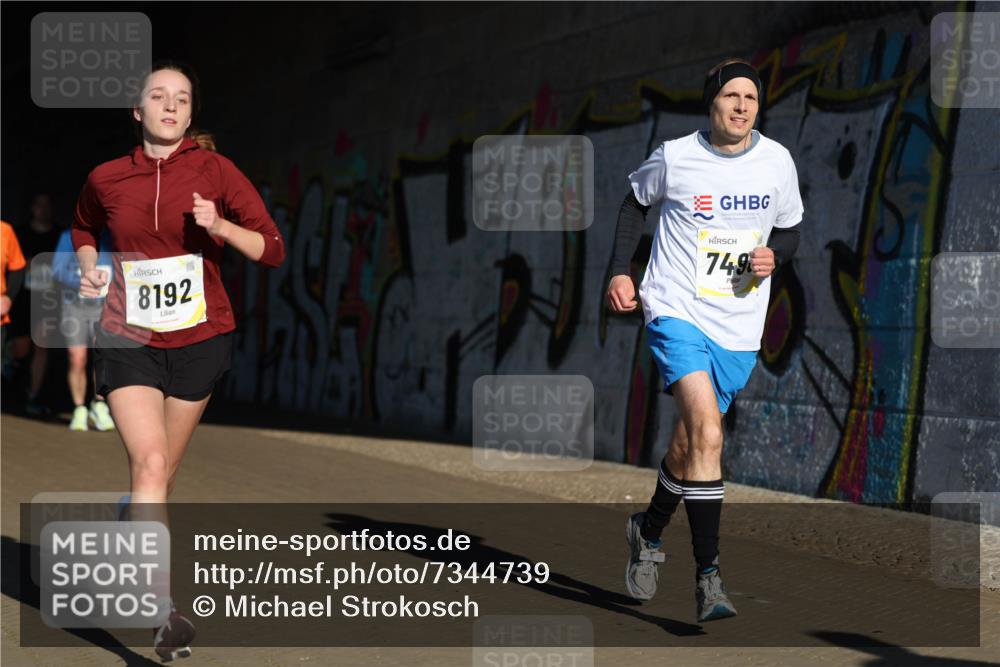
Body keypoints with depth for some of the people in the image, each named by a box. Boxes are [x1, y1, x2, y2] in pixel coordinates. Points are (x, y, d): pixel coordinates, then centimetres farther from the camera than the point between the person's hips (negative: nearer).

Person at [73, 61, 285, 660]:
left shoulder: (215, 171, -3)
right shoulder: (106, 179, 2)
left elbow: (273, 248, -5)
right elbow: (85, 229, 25)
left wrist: (220, 225, -21)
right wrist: (90, 268, 6)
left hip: (200, 339, 1)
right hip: (129, 340, -1)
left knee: (163, 472, 11)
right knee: (149, 462, -18)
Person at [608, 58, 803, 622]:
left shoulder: (778, 161, 3)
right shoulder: (674, 157, -4)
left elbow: (790, 231, 17)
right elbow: (636, 202, 16)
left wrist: (774, 253, -6)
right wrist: (621, 271, 7)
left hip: (740, 327, 4)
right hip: (677, 311, -3)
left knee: (691, 443, 11)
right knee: (707, 435, -22)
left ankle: (650, 531, 41)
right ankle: (709, 577, -18)